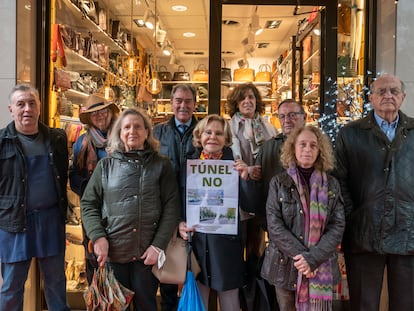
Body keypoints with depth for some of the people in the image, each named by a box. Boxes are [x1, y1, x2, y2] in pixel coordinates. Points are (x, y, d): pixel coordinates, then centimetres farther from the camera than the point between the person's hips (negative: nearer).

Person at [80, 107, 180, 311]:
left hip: (147, 253, -1)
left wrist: (159, 245, -8)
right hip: (112, 252, 1)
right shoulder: (106, 165, 7)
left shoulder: (161, 165, 4)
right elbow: (88, 204, 7)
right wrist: (98, 237, -7)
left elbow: (171, 207, 0)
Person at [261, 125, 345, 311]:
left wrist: (312, 258, -15)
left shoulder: (332, 184, 4)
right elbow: (274, 225, -7)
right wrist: (300, 255, -16)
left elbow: (338, 226, -3)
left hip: (321, 267, 1)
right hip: (285, 265, 0)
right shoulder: (279, 182, 0)